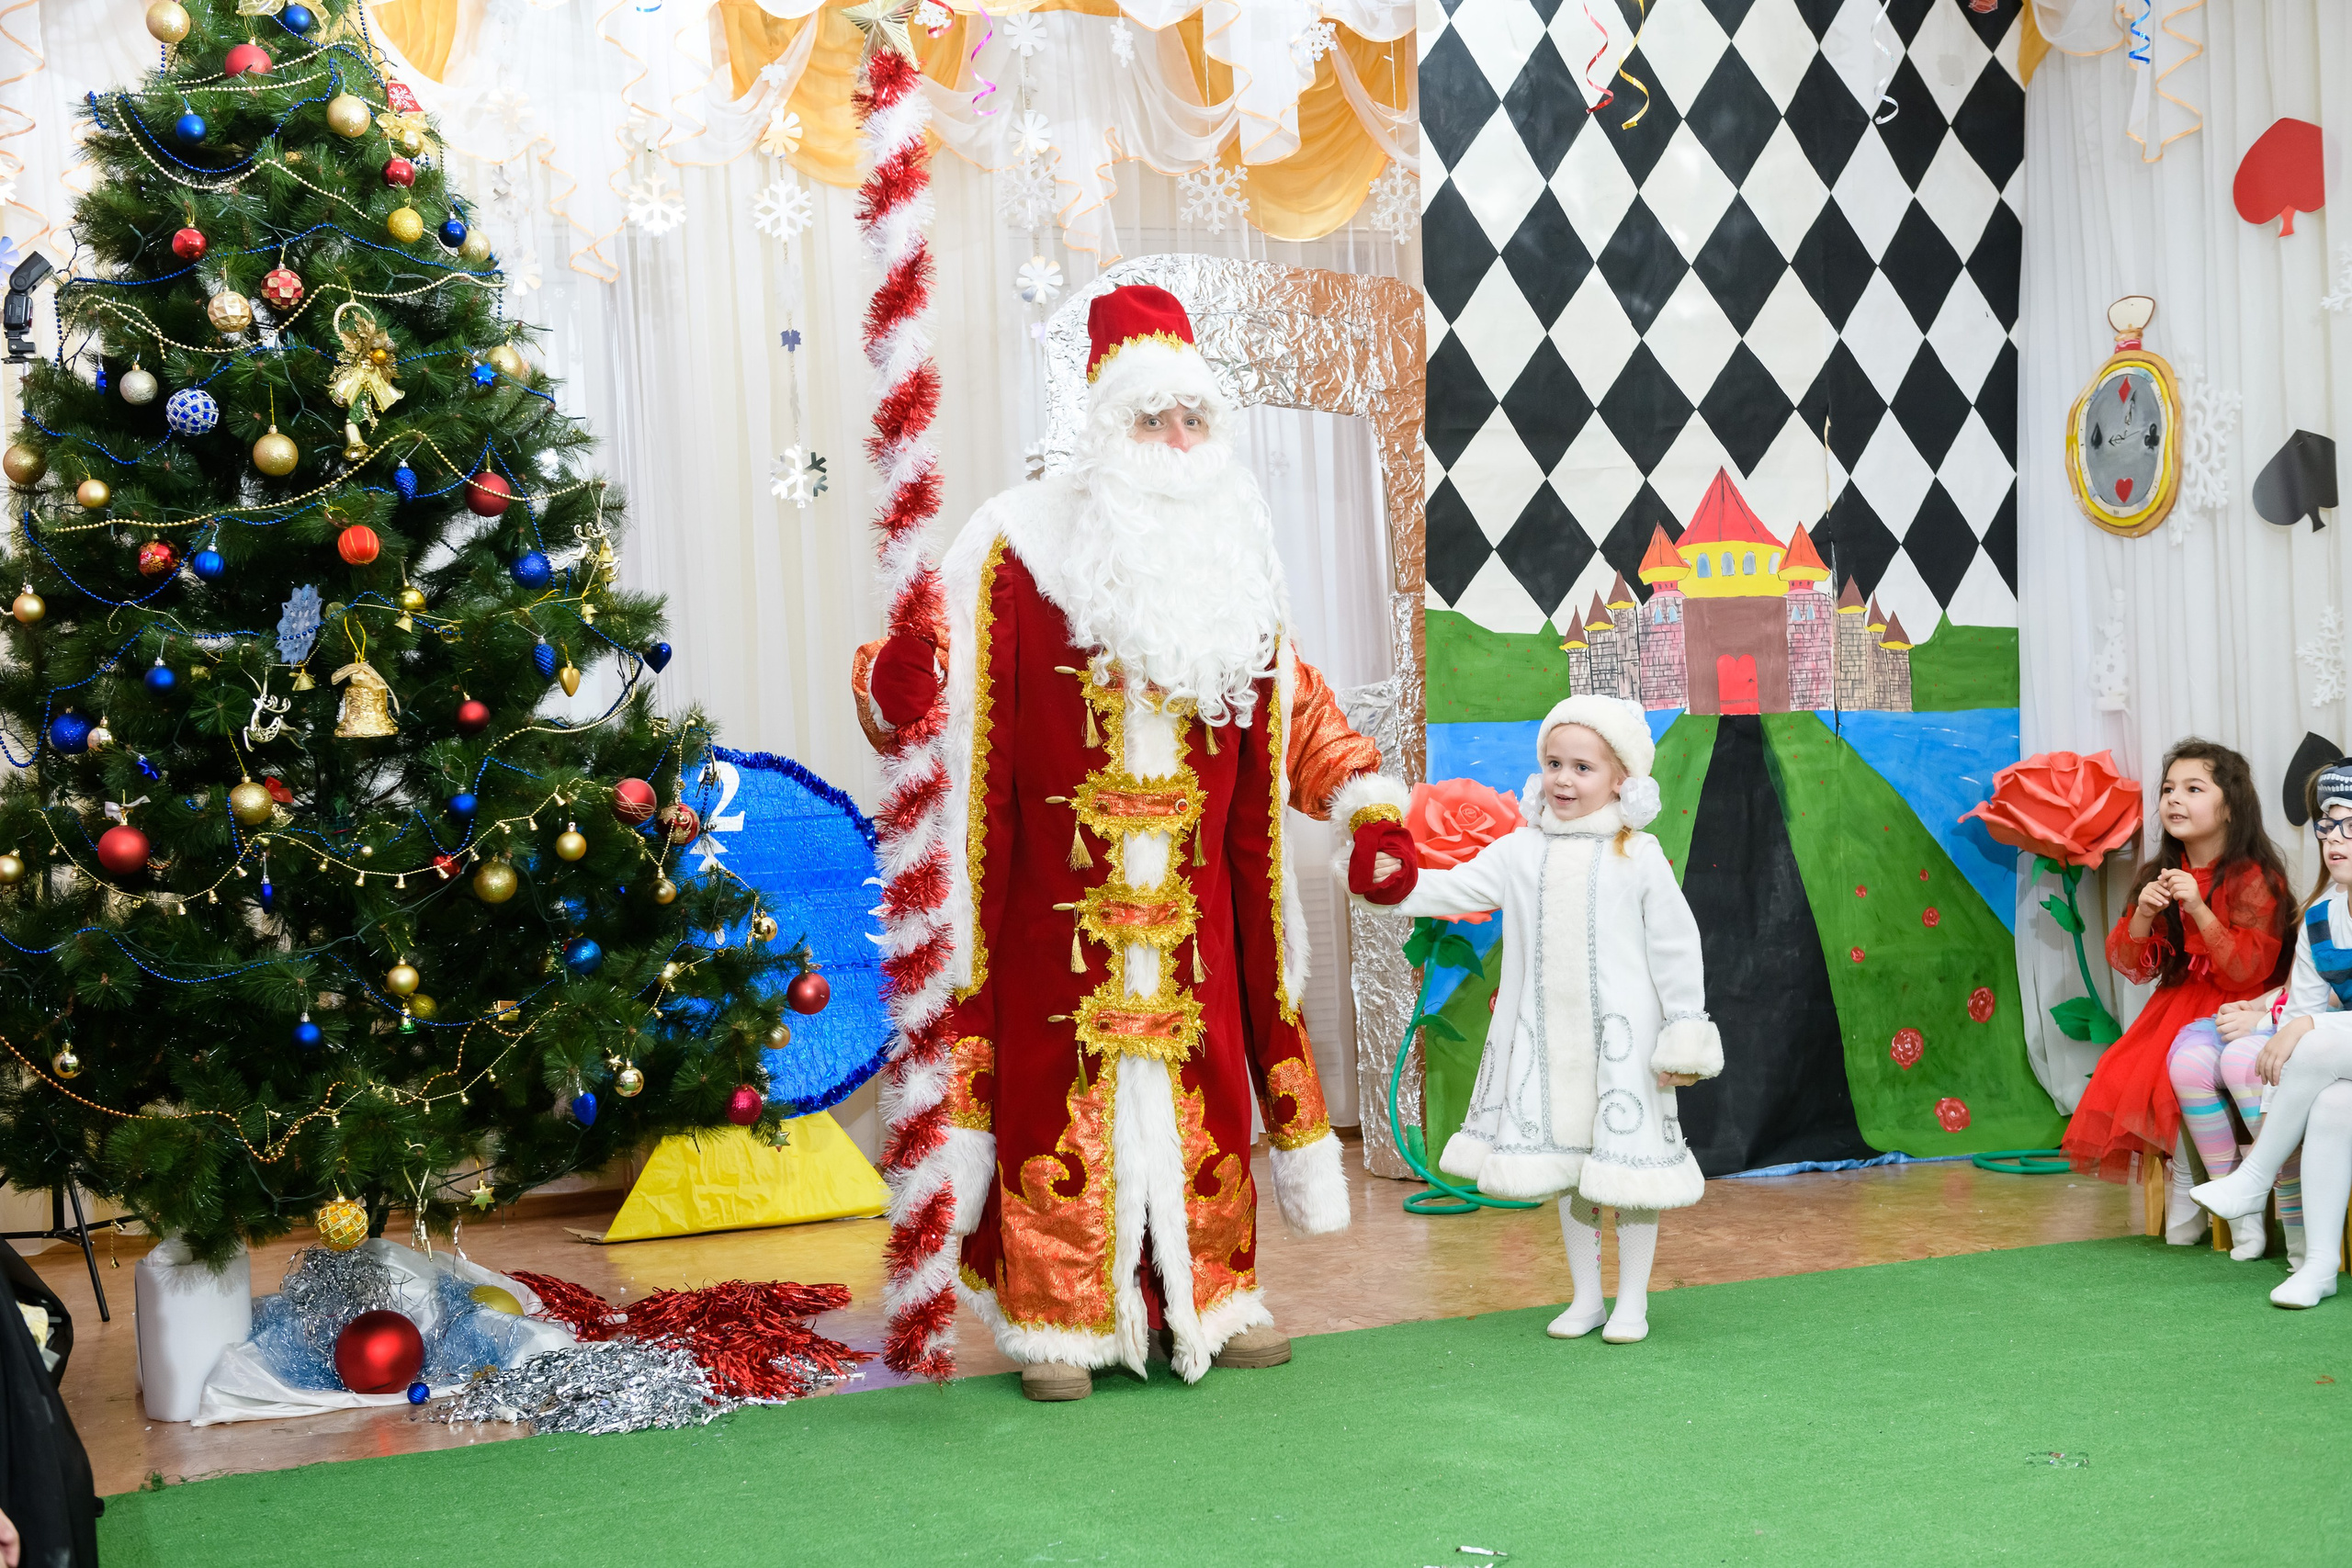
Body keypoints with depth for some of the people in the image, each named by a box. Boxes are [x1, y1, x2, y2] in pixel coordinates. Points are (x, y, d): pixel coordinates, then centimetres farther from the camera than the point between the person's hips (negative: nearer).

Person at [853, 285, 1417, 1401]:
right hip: (1061, 900, -4)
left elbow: (1293, 707, 19)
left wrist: (1368, 799, 11)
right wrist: (892, 688, -28)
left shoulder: (1234, 562, 11)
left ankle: (1210, 1296, 23)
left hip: (1193, 905, 5)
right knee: (1064, 1090, -2)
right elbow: (925, 676, -5)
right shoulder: (1024, 547, -5)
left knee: (1202, 1087, 10)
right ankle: (1053, 1318, 10)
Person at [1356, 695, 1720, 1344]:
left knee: (1628, 1164, 1)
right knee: (1566, 1167, 12)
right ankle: (1585, 1297, 25)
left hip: (1623, 1035, -4)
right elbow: (1458, 888, 0)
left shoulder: (1638, 855, -5)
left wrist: (1684, 1035, -4)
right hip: (1547, 1039, 4)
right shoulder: (1521, 851, 4)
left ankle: (1632, 1301, 16)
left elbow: (1676, 949, -3)